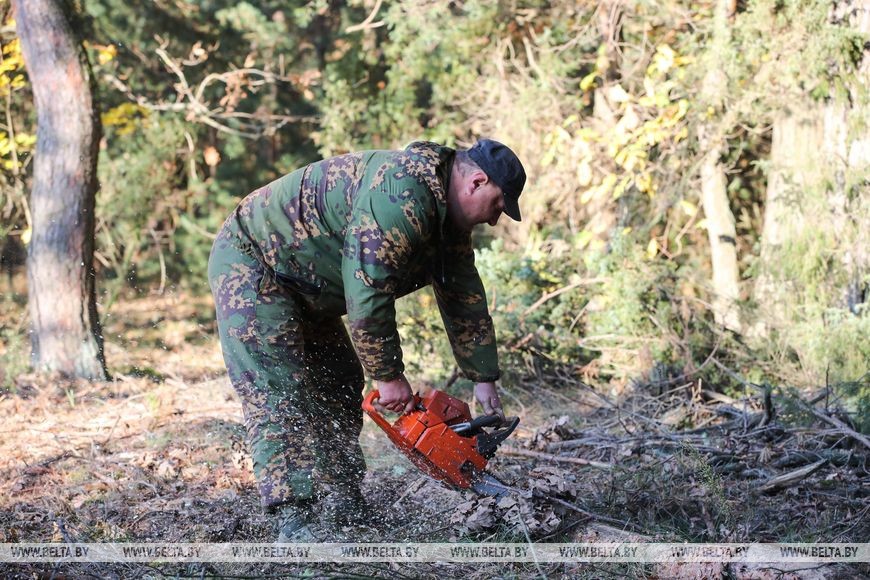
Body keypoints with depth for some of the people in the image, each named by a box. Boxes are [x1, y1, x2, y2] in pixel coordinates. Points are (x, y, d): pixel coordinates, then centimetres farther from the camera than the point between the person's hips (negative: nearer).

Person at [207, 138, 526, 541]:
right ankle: (292, 523, -24)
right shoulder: (402, 196, -31)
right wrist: (388, 376, -21)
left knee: (340, 388, 9)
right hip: (251, 263, -11)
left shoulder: (446, 214, 3)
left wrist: (484, 379, 10)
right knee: (279, 395, -19)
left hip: (304, 288, 11)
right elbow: (367, 296, -31)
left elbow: (465, 300, 10)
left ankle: (343, 512, 13)